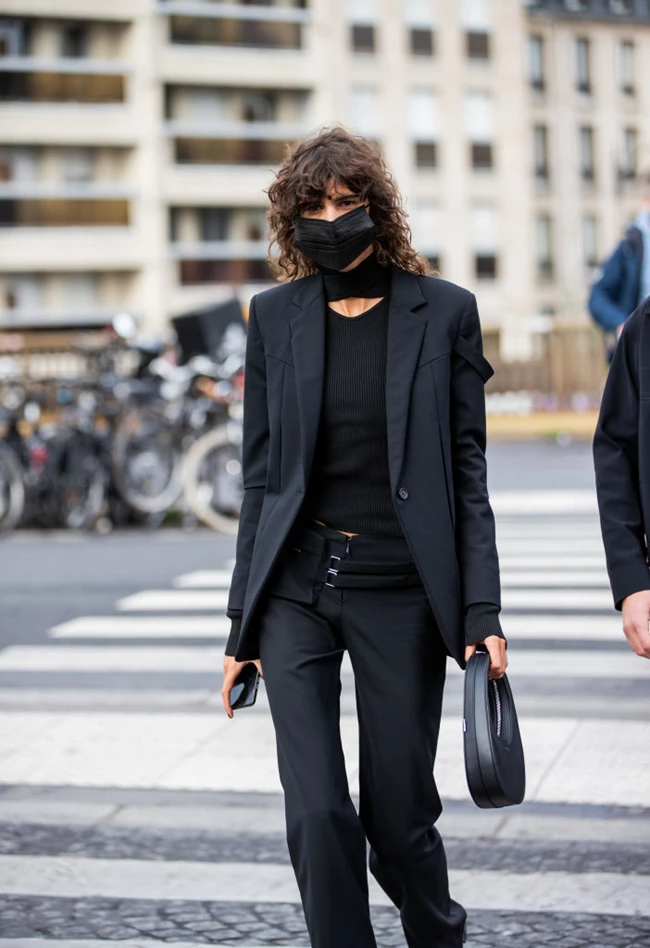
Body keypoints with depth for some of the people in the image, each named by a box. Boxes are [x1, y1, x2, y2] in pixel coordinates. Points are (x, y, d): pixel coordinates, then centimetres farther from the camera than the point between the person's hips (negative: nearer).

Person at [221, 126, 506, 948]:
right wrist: (243, 623, 6)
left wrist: (483, 613, -6)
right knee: (317, 816, -7)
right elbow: (261, 474, 8)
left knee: (399, 818, 4)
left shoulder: (442, 311, 1)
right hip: (296, 587, 2)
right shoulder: (276, 316, 6)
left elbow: (468, 472, 1)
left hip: (400, 590, -1)